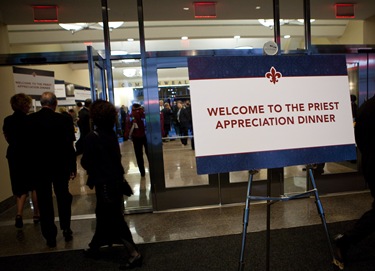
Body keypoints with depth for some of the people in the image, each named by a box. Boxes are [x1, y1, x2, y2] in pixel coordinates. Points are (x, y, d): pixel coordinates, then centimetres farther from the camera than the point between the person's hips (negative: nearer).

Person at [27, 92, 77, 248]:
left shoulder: (29, 120, -5)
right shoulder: (63, 119, -13)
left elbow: (26, 145, 0)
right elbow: (69, 146, -11)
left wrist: (29, 167, 11)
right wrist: (73, 166, -2)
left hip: (38, 167, 1)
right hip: (60, 166, -1)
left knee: (44, 202, 10)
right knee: (63, 198, 16)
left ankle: (50, 237, 16)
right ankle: (66, 230, 24)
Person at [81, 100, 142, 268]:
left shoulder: (93, 137, -19)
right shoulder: (112, 134, 3)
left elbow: (86, 163, -12)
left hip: (105, 182, -8)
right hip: (115, 178, 8)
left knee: (115, 219, 0)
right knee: (104, 215, 22)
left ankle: (134, 254, 3)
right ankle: (94, 247, 41)